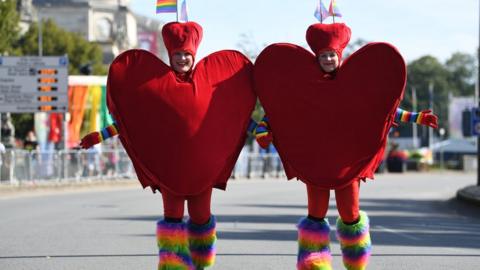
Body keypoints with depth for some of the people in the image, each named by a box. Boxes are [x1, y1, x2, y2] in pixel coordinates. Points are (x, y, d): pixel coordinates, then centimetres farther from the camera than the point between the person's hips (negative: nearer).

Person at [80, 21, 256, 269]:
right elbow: (132, 119, 6)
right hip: (168, 162, -1)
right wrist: (101, 136, -1)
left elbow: (234, 110, 11)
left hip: (201, 162, 1)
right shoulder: (153, 81, 2)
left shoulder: (210, 77, 4)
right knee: (172, 214, -3)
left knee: (200, 214, 7)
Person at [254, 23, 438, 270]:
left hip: (347, 158, 1)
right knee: (316, 213, -2)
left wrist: (416, 118, 3)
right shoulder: (304, 84, -3)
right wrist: (262, 129, -17)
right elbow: (277, 108, 0)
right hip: (315, 159, -1)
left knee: (350, 213, 3)